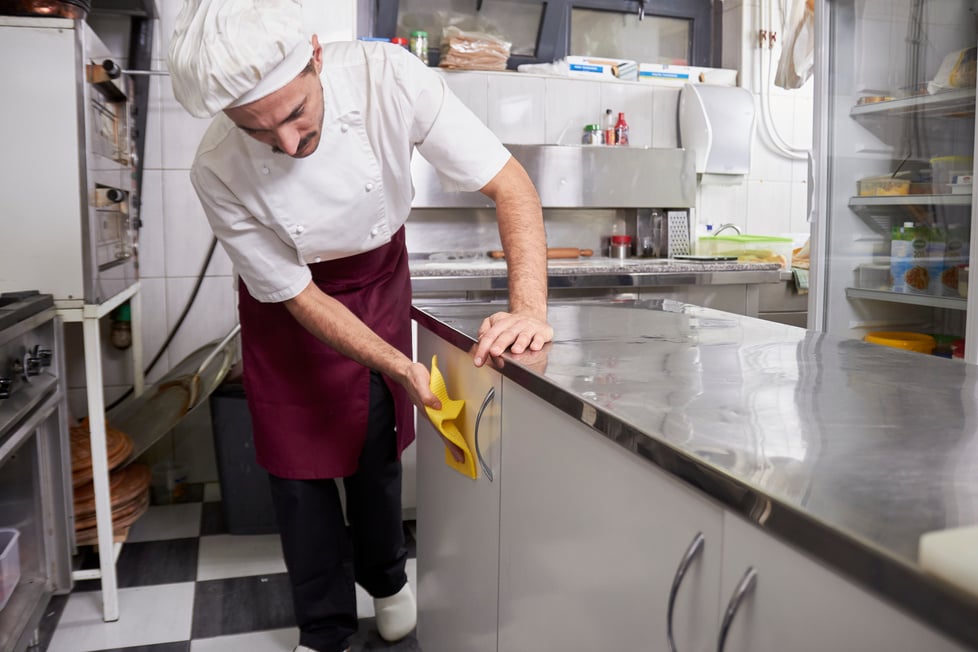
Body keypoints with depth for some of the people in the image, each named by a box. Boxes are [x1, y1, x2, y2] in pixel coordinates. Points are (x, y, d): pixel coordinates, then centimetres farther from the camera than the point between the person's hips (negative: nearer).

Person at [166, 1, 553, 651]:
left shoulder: (388, 79, -33)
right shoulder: (218, 171, -31)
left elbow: (511, 184, -30)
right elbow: (297, 296, -22)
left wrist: (530, 308, -43)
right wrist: (403, 369, -31)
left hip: (379, 275, 1)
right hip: (289, 299, 0)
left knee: (376, 447, 9)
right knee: (298, 458, 4)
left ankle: (386, 577, 38)